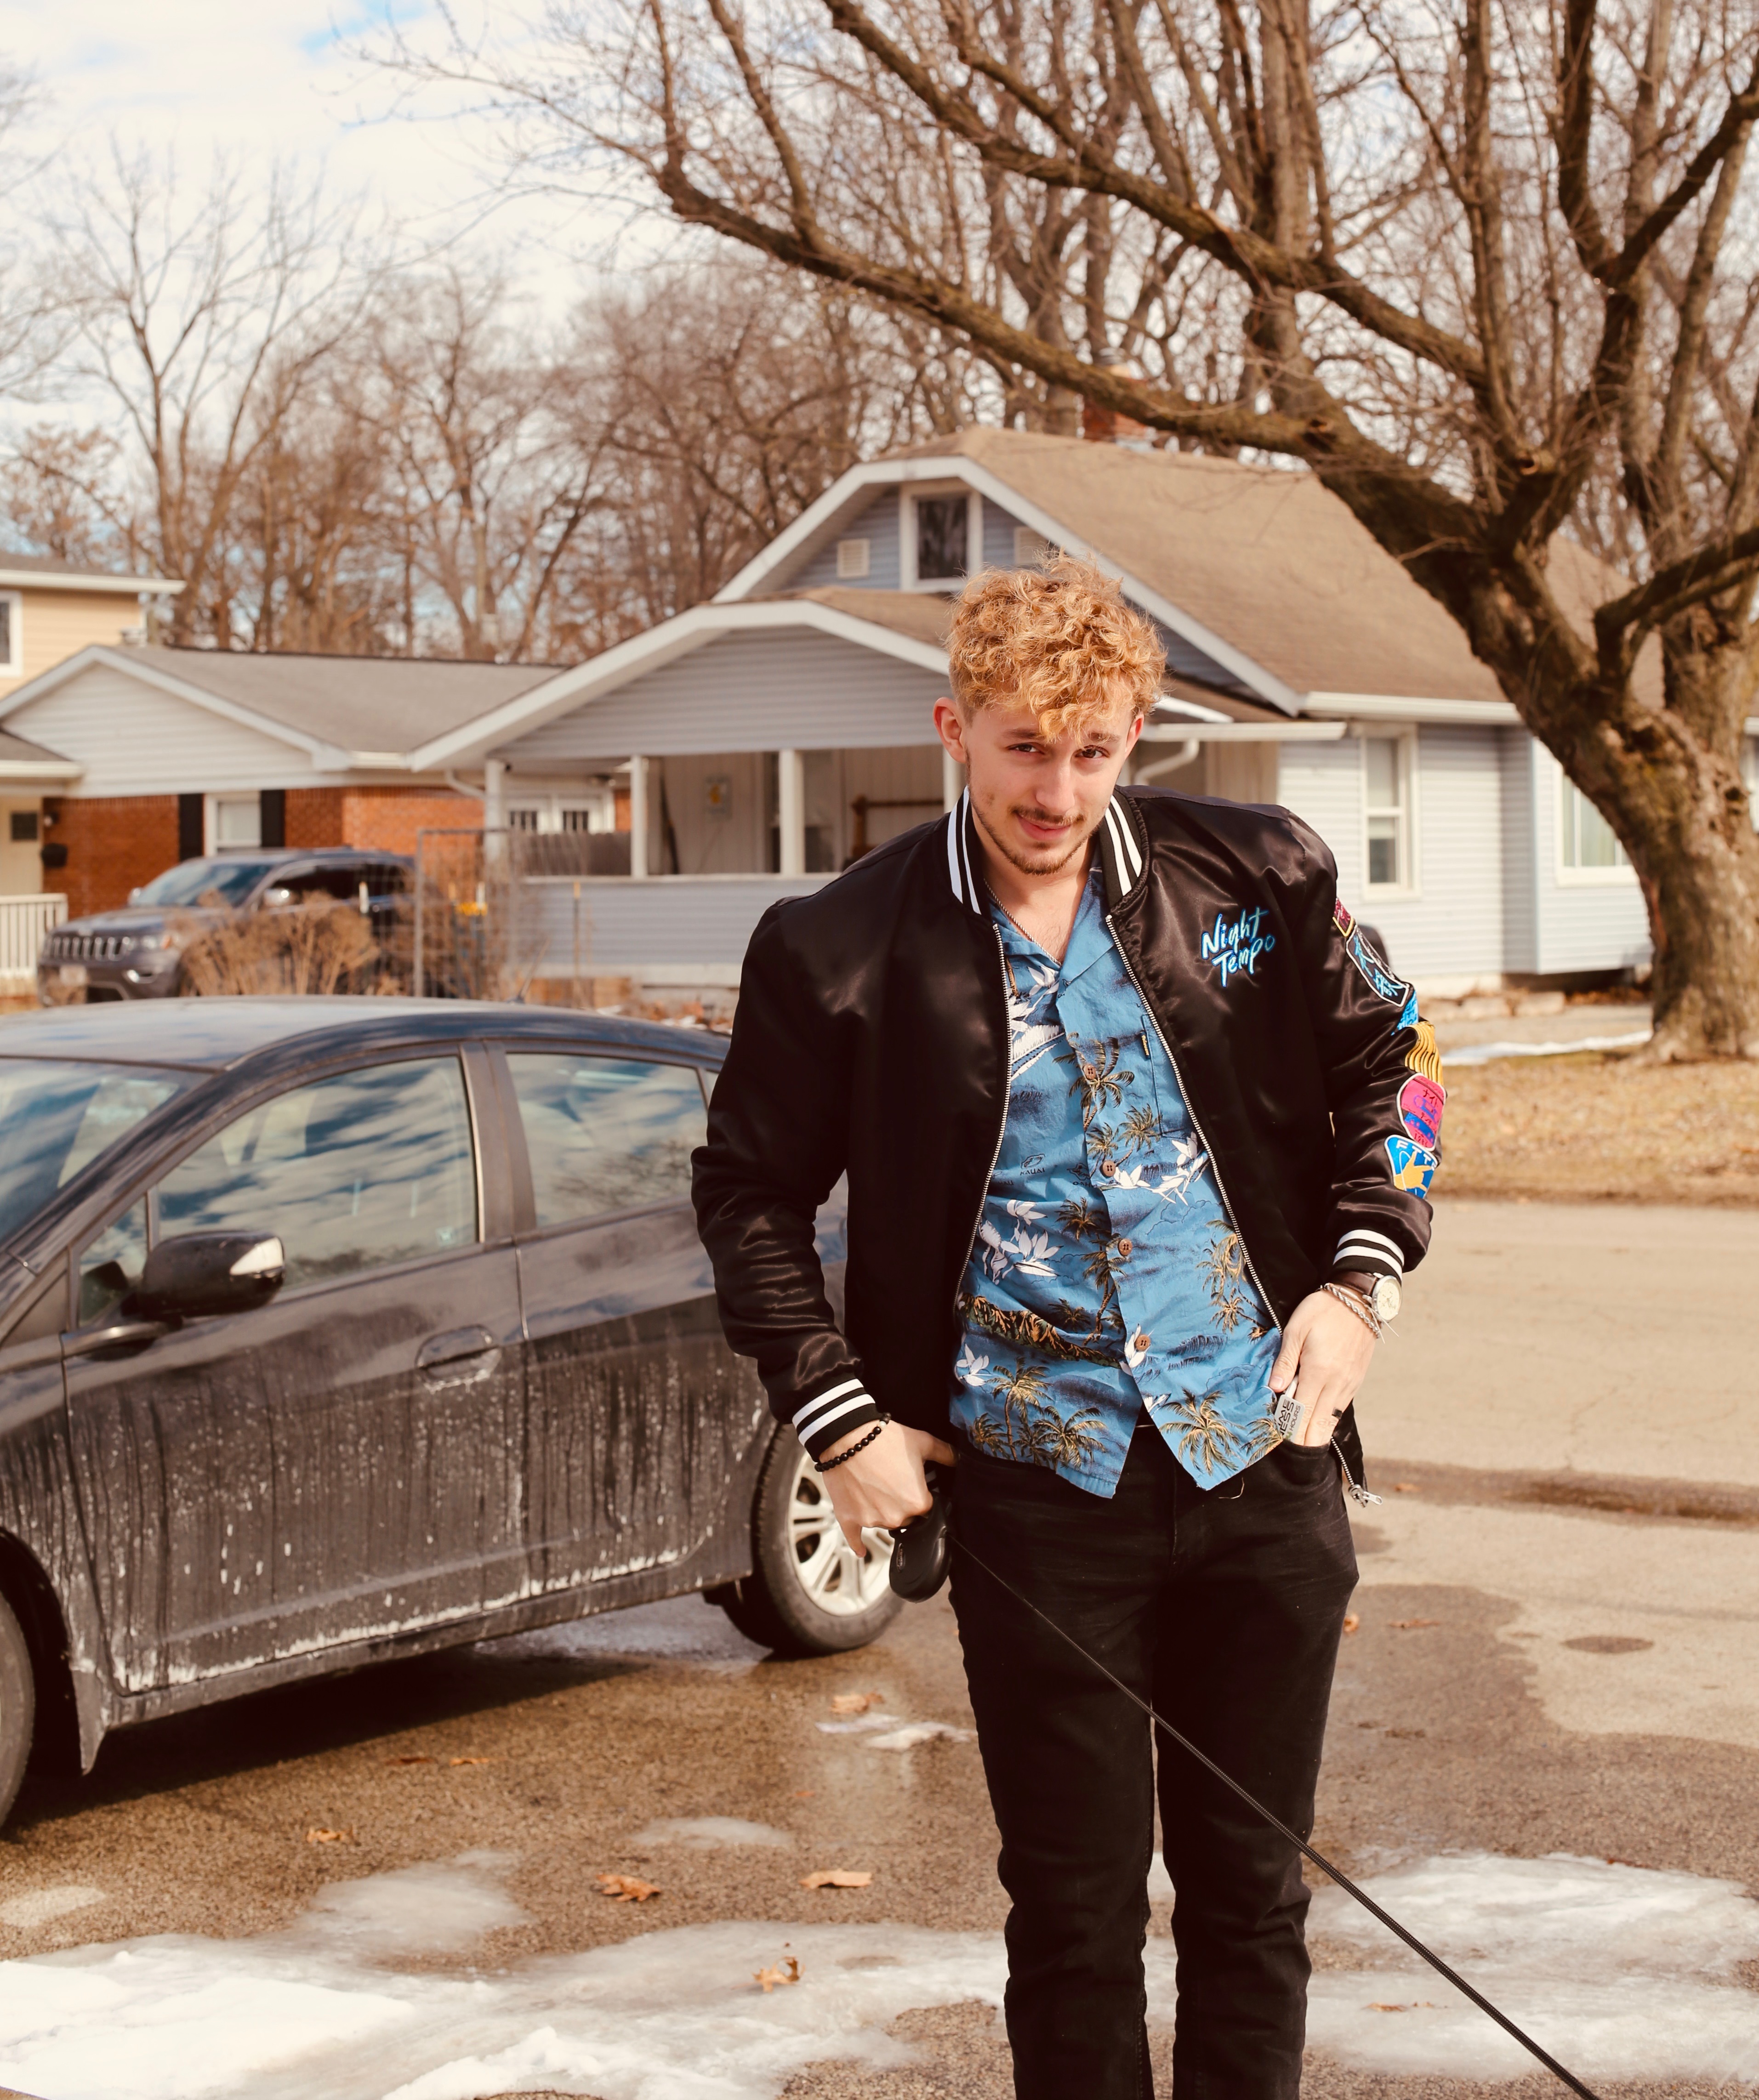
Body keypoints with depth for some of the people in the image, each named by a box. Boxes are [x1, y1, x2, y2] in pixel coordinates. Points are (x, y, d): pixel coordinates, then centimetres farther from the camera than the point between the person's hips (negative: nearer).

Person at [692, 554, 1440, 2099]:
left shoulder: (1257, 879, -1)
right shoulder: (847, 952, -4)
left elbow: (1391, 1065, 12)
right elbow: (751, 1196, 6)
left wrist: (1362, 1275, 0)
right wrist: (838, 1416, -2)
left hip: (1262, 1460, 2)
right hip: (1036, 1486, -1)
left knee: (1251, 1894, 12)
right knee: (1075, 1909, 6)